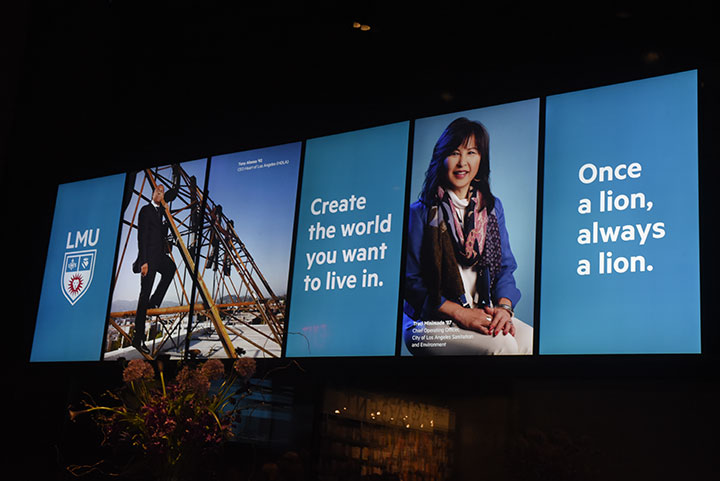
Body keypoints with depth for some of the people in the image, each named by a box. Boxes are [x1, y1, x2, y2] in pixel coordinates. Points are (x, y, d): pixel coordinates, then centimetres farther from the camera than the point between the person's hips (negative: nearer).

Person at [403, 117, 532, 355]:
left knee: (530, 340, -25)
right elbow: (411, 281, -6)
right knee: (502, 346, -31)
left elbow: (505, 267, 12)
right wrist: (461, 313, -16)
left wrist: (504, 307, -9)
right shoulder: (421, 212, -1)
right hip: (430, 321, -5)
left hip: (484, 315, 5)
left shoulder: (493, 207, 15)